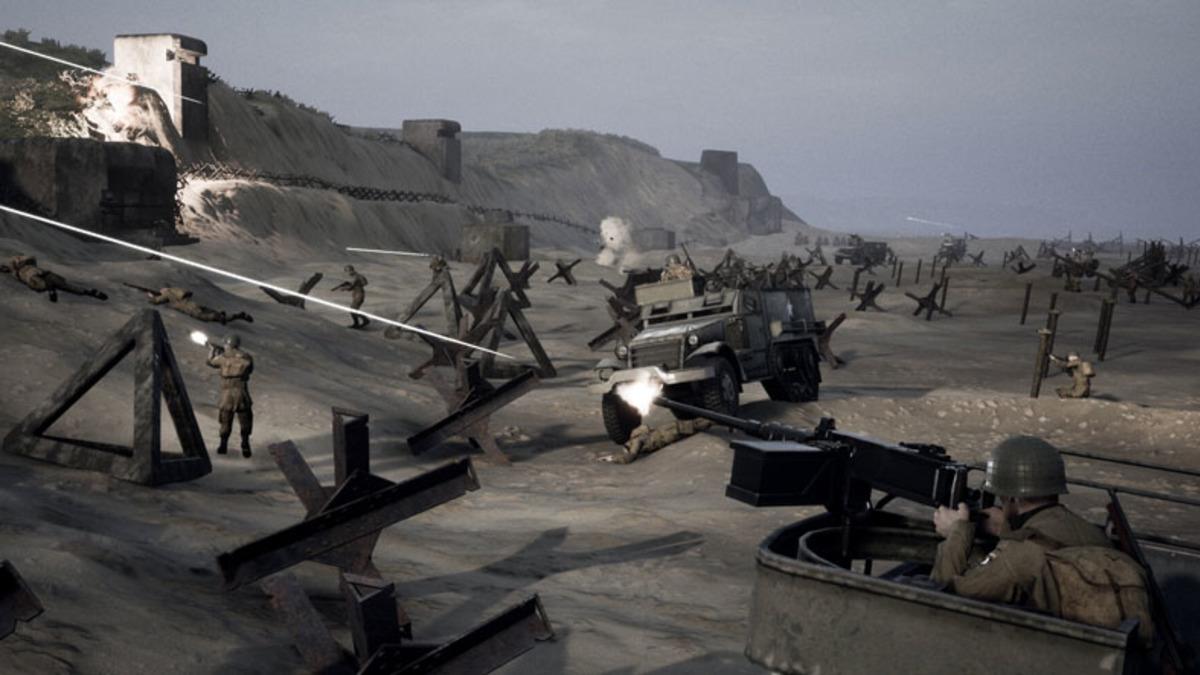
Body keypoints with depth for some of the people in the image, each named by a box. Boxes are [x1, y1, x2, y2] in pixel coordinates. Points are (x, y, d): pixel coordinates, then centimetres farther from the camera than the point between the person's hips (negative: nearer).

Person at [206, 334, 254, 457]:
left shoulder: (223, 357, -2)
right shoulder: (247, 358, 0)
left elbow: (211, 362, 17)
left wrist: (211, 350, 38)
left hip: (226, 395, 0)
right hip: (242, 395, 0)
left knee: (226, 422, 19)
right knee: (245, 424, 12)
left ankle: (223, 446, 26)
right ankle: (245, 446, 4)